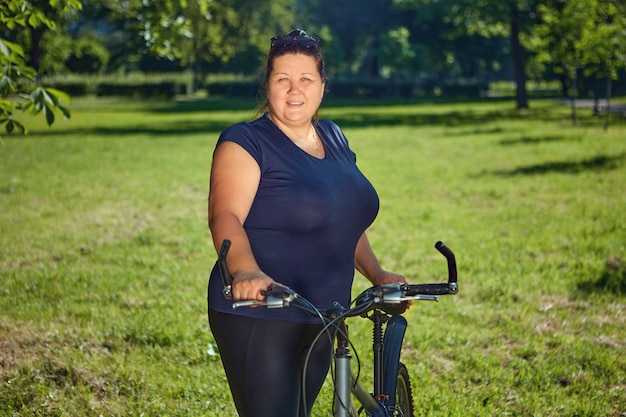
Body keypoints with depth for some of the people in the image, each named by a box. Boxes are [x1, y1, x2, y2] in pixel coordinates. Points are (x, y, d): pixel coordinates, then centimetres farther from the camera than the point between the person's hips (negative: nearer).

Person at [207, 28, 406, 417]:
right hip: (258, 317, -7)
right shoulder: (246, 142, -8)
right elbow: (226, 217, -23)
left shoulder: (334, 138, 13)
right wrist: (246, 271, -41)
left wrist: (377, 274, 10)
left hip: (319, 322, 7)